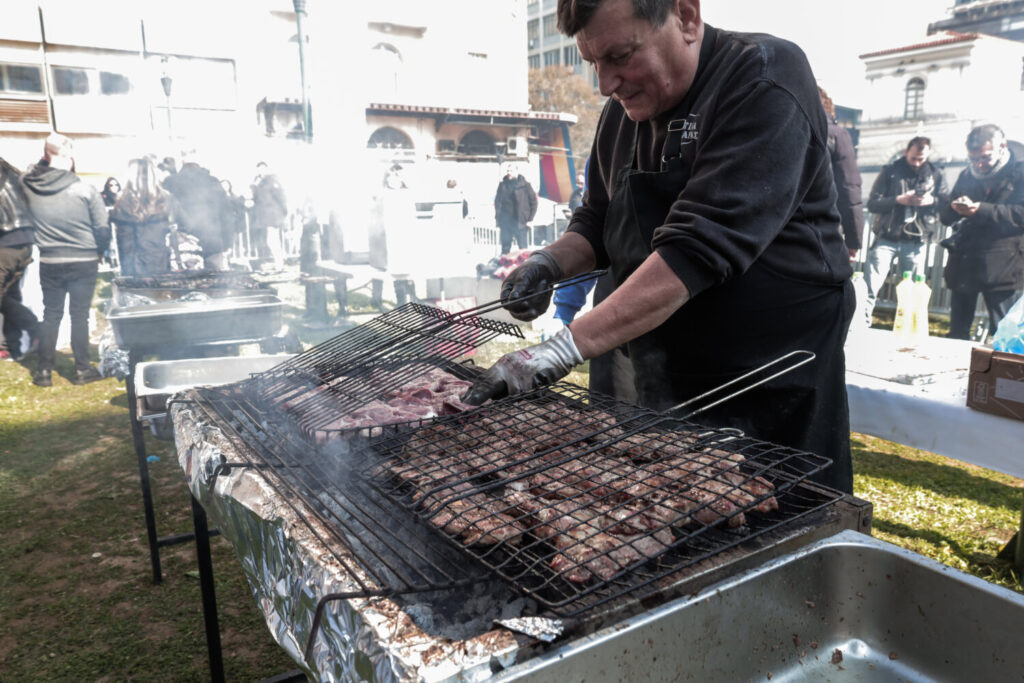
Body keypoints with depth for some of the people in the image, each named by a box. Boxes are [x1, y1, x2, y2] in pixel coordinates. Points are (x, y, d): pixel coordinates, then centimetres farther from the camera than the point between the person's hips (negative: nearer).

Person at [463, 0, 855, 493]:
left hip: (777, 391, -6)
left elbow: (699, 247, -28)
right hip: (665, 387, 6)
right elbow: (597, 223, 17)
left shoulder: (765, 79, -17)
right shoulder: (623, 108, 6)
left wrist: (564, 349, -31)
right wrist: (550, 262, -6)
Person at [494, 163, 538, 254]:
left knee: (523, 249, -1)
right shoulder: (502, 184, 6)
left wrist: (530, 218, -6)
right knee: (505, 248, 9)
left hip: (521, 222, -3)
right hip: (505, 222, 3)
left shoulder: (525, 184, -2)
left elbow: (533, 201, 0)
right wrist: (497, 218, 2)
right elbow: (497, 201, 10)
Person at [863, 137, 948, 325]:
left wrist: (932, 201, -13)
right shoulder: (890, 171, 5)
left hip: (916, 243, 2)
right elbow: (872, 203, -3)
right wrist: (899, 200, -17)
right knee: (869, 288, -8)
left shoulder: (935, 174, 9)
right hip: (886, 239, -2)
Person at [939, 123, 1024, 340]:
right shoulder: (968, 175, 15)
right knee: (957, 330, 9)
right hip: (964, 261, 5)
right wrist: (954, 208, -8)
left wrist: (983, 209, -21)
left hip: (1001, 263, -5)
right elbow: (944, 216, 15)